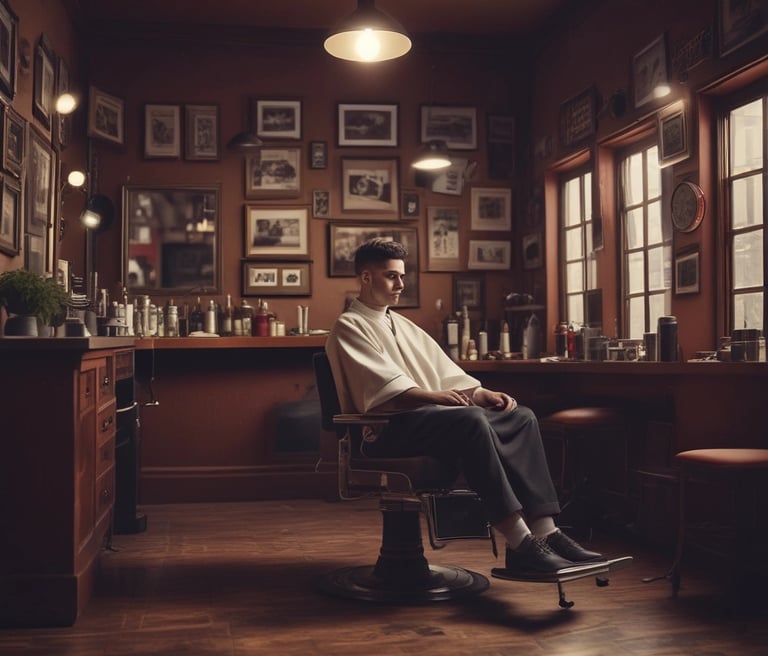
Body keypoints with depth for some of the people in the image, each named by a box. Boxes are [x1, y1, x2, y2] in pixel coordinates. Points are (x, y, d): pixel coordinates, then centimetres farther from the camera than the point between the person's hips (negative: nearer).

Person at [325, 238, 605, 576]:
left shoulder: (403, 325, 27)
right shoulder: (349, 326, 1)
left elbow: (443, 370, 20)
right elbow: (383, 386, -14)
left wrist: (479, 392, 1)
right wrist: (434, 396, -27)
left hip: (431, 413, 8)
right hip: (389, 427, -8)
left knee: (522, 417, -11)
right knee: (471, 420, -35)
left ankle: (545, 531, -22)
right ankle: (520, 544, -36)